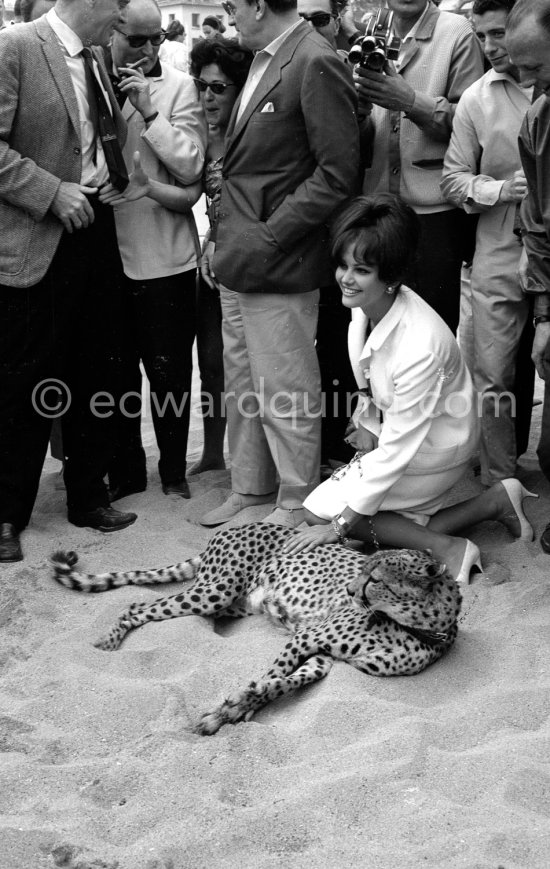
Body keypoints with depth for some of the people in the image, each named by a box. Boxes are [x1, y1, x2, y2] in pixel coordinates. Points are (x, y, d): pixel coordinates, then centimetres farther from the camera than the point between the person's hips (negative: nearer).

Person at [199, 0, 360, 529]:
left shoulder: (316, 63, -14)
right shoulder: (263, 61, 13)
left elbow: (338, 172, -17)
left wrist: (268, 238, -17)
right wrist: (222, 237, 11)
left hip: (277, 263, -9)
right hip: (237, 261, 9)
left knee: (285, 391, 1)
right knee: (241, 383, 17)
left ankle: (297, 503, 17)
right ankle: (249, 490, 31)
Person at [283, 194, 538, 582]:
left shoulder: (419, 347, -35)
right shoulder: (366, 304, -13)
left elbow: (395, 451, -29)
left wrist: (338, 526, -25)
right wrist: (367, 421, 0)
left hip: (433, 453, -8)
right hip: (391, 432, 8)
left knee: (320, 511, -11)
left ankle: (445, 547, -10)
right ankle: (493, 502, 5)